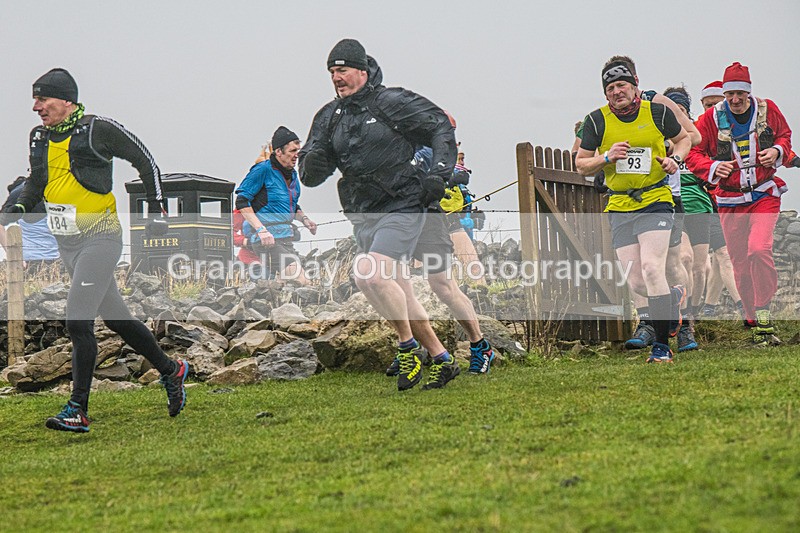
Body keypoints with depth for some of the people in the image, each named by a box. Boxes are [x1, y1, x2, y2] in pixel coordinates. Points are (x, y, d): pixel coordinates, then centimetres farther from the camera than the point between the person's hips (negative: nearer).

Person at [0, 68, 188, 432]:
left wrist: (156, 210, -5)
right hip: (66, 242, 7)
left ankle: (78, 411, -11)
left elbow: (145, 162, -2)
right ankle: (170, 371, 32)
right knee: (116, 319, 14)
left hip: (99, 238, -7)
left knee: (78, 323, -15)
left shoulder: (98, 129, -11)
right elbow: (36, 182, 25)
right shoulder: (39, 137, 8)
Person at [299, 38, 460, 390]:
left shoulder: (393, 102, -7)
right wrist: (312, 164, -17)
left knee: (368, 273, -26)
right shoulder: (329, 117, 9)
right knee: (399, 295, 8)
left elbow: (441, 128, -1)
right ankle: (442, 361, 21)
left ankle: (408, 346, -10)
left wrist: (438, 174, -13)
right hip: (363, 218, 7)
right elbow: (310, 176, 7)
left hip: (402, 209, -7)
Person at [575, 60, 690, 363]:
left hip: (655, 202, -2)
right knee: (636, 283, -2)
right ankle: (675, 298, 33)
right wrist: (607, 157, -12)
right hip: (619, 207, 2)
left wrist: (675, 159, -3)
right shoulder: (597, 120, 2)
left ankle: (662, 346, -13)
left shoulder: (657, 112, 0)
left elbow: (683, 138, 18)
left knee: (651, 269, -20)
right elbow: (581, 166, 7)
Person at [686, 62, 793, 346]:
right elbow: (692, 152, 3)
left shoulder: (767, 110, -1)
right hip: (730, 199, 1)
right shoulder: (711, 118, -4)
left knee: (759, 249, -23)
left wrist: (778, 151, -4)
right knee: (740, 262, 3)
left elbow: (785, 135, 17)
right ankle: (755, 323, 15)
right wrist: (712, 167, -15)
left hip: (765, 194, -1)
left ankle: (763, 311, -11)